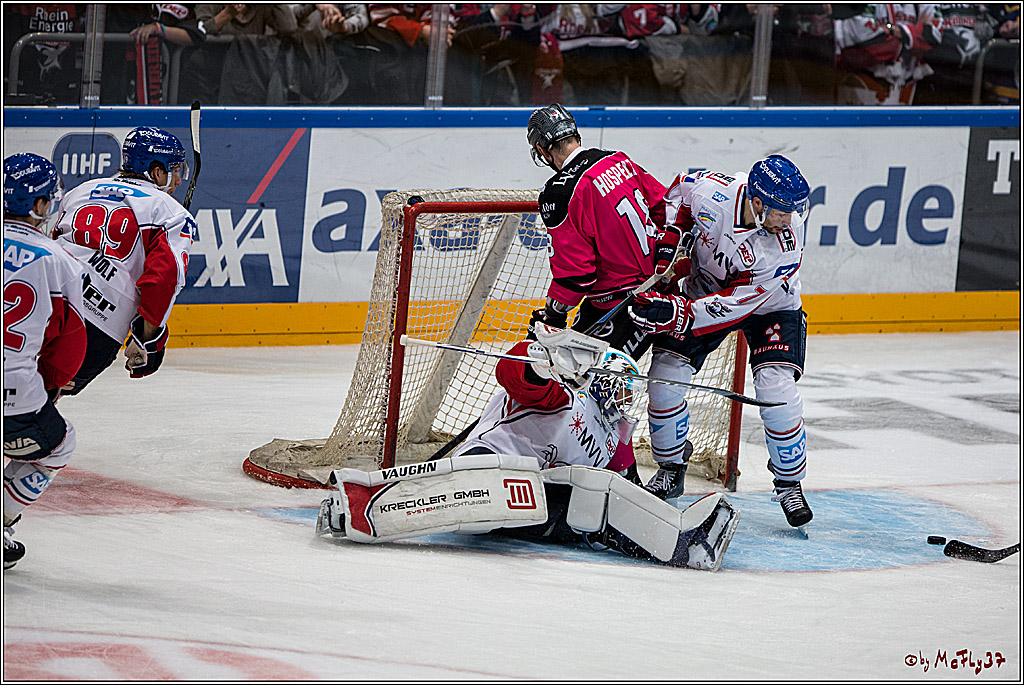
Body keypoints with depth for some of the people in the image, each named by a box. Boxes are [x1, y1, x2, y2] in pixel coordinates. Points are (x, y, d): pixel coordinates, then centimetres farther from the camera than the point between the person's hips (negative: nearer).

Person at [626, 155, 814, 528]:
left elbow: (737, 303, -36)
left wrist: (679, 314, -43)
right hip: (703, 284, 3)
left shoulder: (786, 247, -34)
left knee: (776, 387, -21)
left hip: (768, 305, -3)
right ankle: (670, 469, 14)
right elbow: (678, 193, -2)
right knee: (666, 372, -9)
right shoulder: (709, 190, -29)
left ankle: (789, 483, -1)